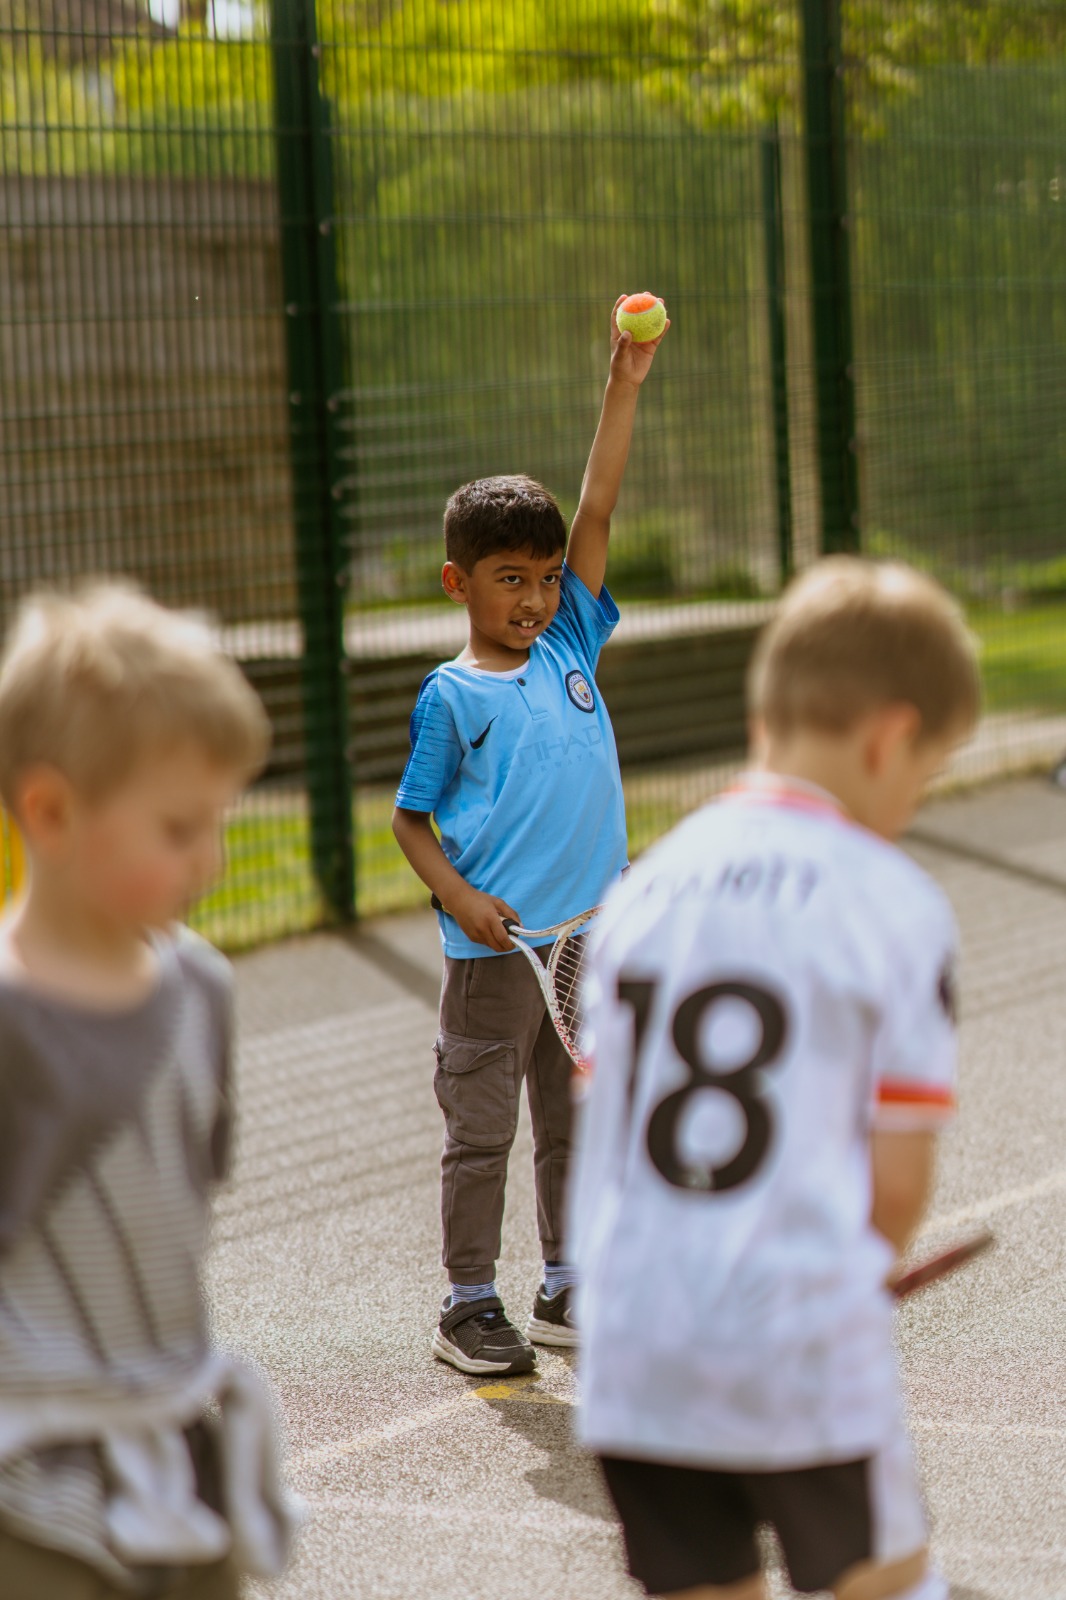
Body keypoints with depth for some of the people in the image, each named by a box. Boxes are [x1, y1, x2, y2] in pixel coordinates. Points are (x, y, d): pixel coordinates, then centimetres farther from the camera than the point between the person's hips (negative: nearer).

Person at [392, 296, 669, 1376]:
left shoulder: (571, 648, 7)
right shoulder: (451, 697, -5)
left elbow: (596, 514, 2)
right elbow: (410, 819, -2)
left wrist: (624, 387, -2)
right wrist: (460, 899, -18)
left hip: (589, 932, 5)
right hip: (495, 948, -5)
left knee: (575, 1122, 14)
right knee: (482, 1131, 3)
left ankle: (566, 1292, 26)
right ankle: (469, 1307, 13)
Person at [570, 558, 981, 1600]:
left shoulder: (645, 882, 7)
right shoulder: (896, 905, -7)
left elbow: (603, 1124, 10)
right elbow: (898, 1177, -6)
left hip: (628, 1351, 4)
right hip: (802, 1355, -4)